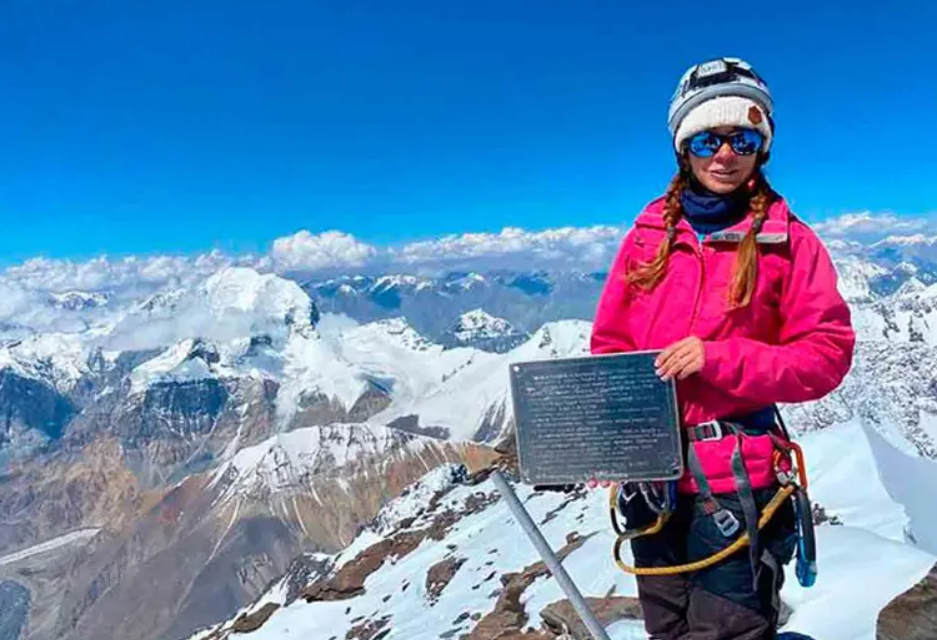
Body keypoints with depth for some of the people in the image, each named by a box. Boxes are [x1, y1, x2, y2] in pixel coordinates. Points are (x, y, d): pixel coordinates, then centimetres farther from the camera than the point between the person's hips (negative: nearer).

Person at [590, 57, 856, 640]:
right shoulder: (650, 236, 3)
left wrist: (719, 360, -20)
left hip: (736, 479, -3)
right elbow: (609, 346, 5)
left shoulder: (788, 240, -5)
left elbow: (827, 353, -8)